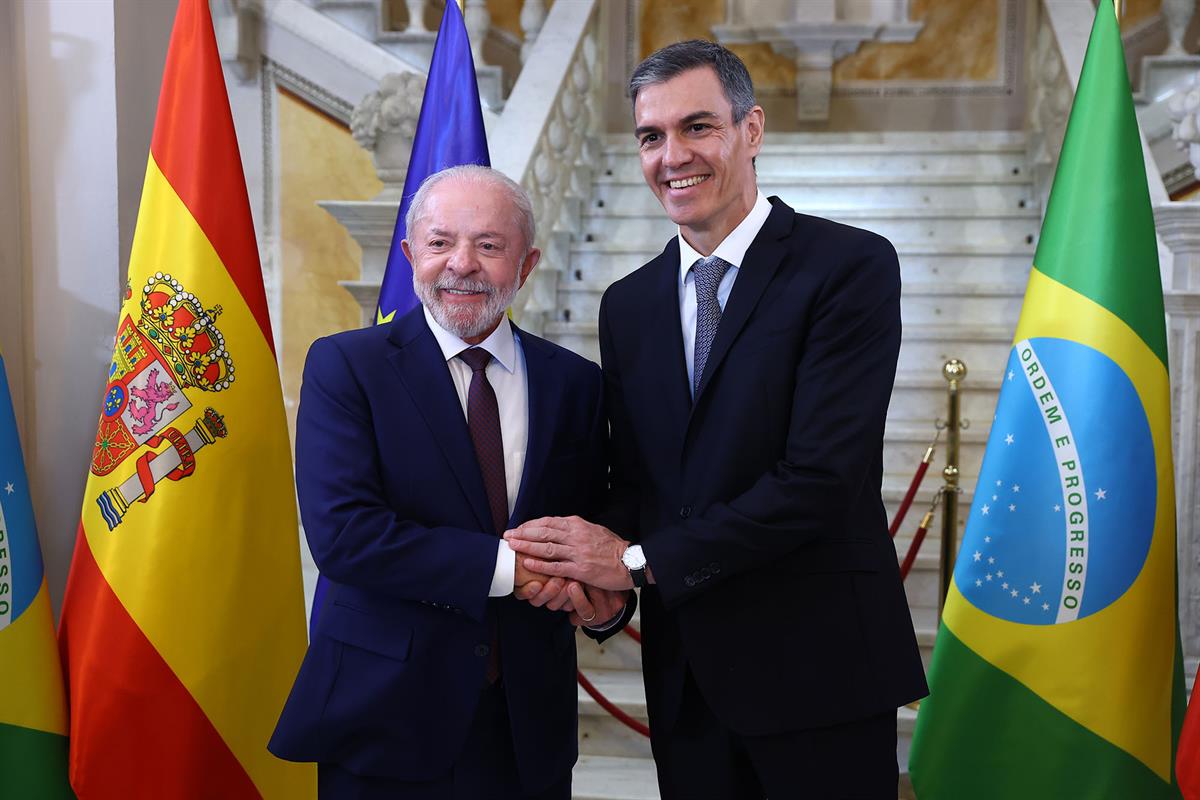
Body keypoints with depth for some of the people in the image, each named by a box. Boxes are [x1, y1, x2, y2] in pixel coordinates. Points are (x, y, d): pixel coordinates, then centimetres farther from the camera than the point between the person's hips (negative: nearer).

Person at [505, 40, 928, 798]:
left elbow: (823, 475, -19)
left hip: (820, 670, -4)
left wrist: (641, 560, -15)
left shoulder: (850, 266, -10)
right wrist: (592, 570, -11)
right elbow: (635, 479, 11)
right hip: (686, 677, 5)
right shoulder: (628, 304, 8)